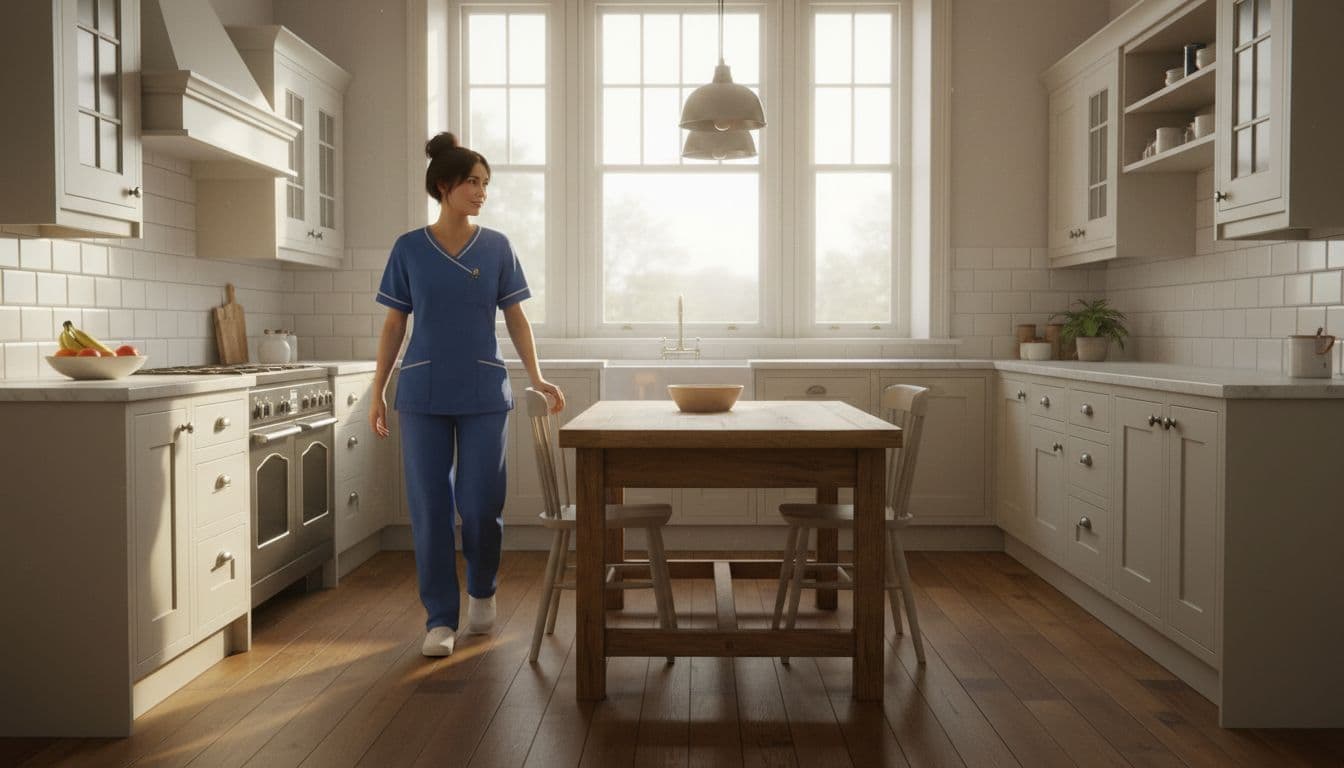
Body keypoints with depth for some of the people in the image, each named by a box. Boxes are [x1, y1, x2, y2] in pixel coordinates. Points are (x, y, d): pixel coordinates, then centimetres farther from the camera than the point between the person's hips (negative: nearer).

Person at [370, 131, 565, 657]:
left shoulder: (496, 247, 4)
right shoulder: (410, 249, 3)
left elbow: (516, 318, 6)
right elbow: (394, 324, 7)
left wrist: (537, 379, -4)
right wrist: (377, 392, 4)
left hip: (484, 393, 0)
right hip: (423, 393, 0)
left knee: (481, 505, 0)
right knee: (429, 507, 2)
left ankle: (482, 589, 29)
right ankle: (441, 618, 14)